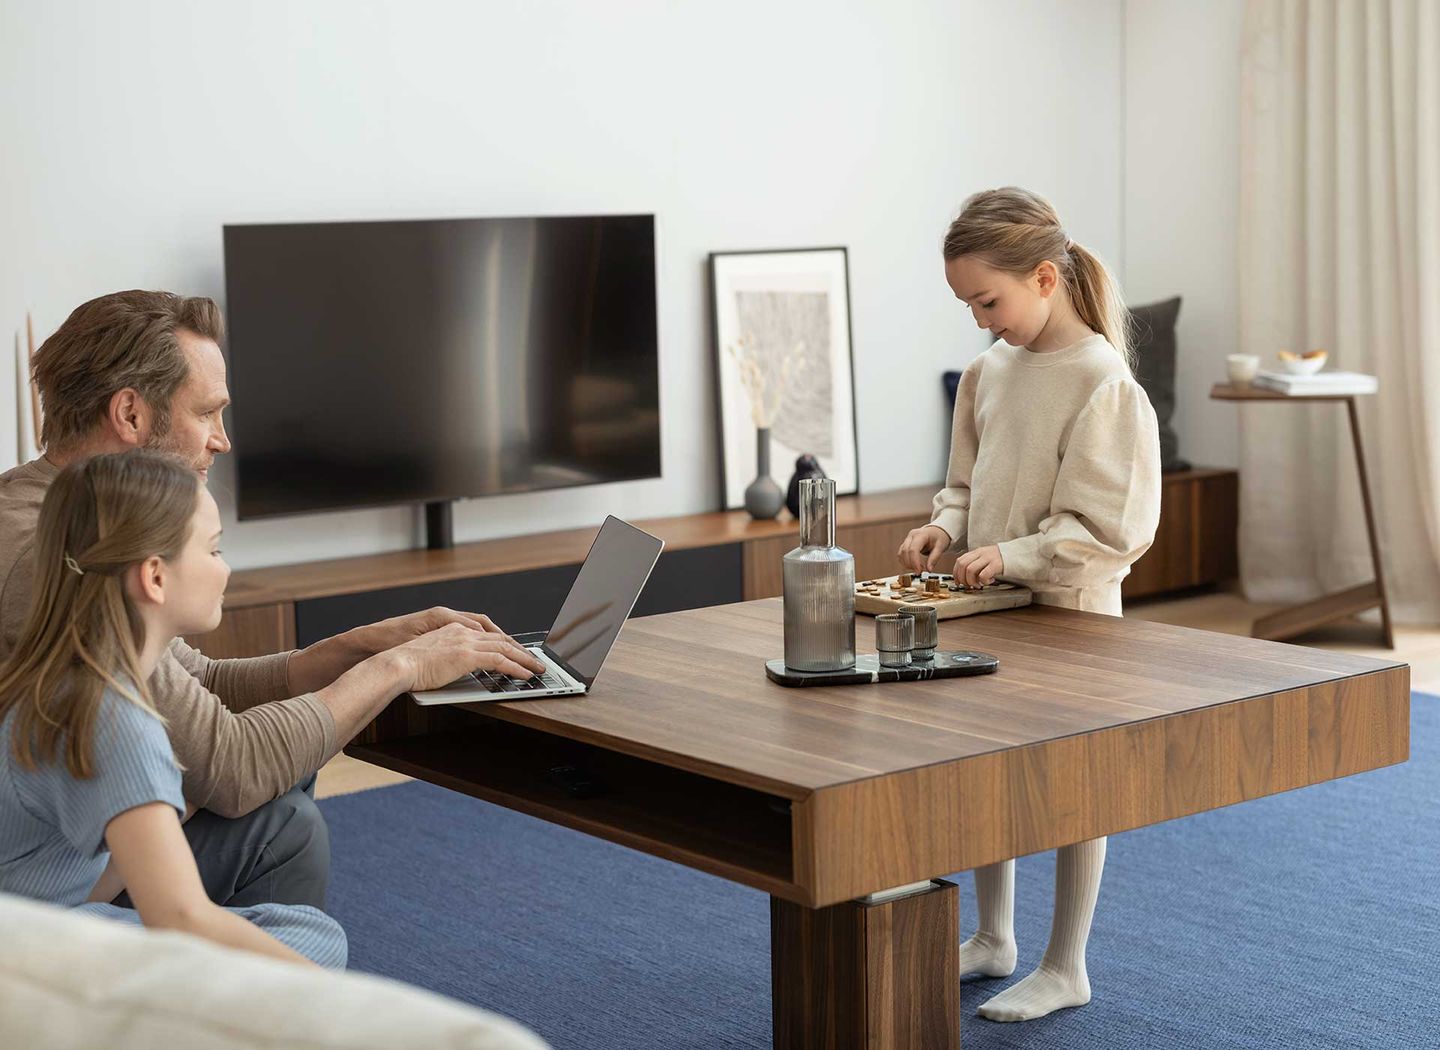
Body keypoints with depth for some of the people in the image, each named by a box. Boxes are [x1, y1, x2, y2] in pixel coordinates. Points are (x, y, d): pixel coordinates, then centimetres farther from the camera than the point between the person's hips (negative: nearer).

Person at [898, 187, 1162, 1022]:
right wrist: (946, 528, -3)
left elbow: (1110, 528, -19)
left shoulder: (1102, 382, -17)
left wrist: (1013, 555, -24)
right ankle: (993, 938, 34)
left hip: (1069, 611, -7)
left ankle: (1066, 969, 19)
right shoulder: (990, 371, 4)